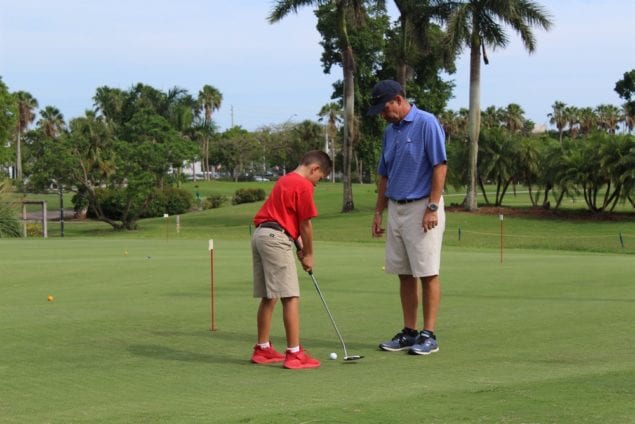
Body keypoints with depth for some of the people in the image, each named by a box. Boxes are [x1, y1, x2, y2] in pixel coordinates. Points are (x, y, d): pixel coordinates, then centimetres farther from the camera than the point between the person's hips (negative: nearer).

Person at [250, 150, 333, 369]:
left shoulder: (284, 180, 22)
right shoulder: (304, 185, -7)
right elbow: (306, 224, -6)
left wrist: (300, 246, 11)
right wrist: (308, 254, 6)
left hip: (260, 235, 10)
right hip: (276, 238, -10)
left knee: (268, 297, 16)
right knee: (291, 297, -9)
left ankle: (262, 349, 22)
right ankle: (294, 353, -12)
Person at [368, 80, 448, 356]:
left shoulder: (427, 123, -11)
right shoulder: (389, 132, 13)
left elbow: (440, 166, -15)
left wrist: (433, 208, -19)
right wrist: (378, 212, 14)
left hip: (422, 208, -8)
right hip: (396, 209, 8)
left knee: (427, 273, -4)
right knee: (405, 275, 9)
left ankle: (429, 335, -1)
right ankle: (409, 333, 14)